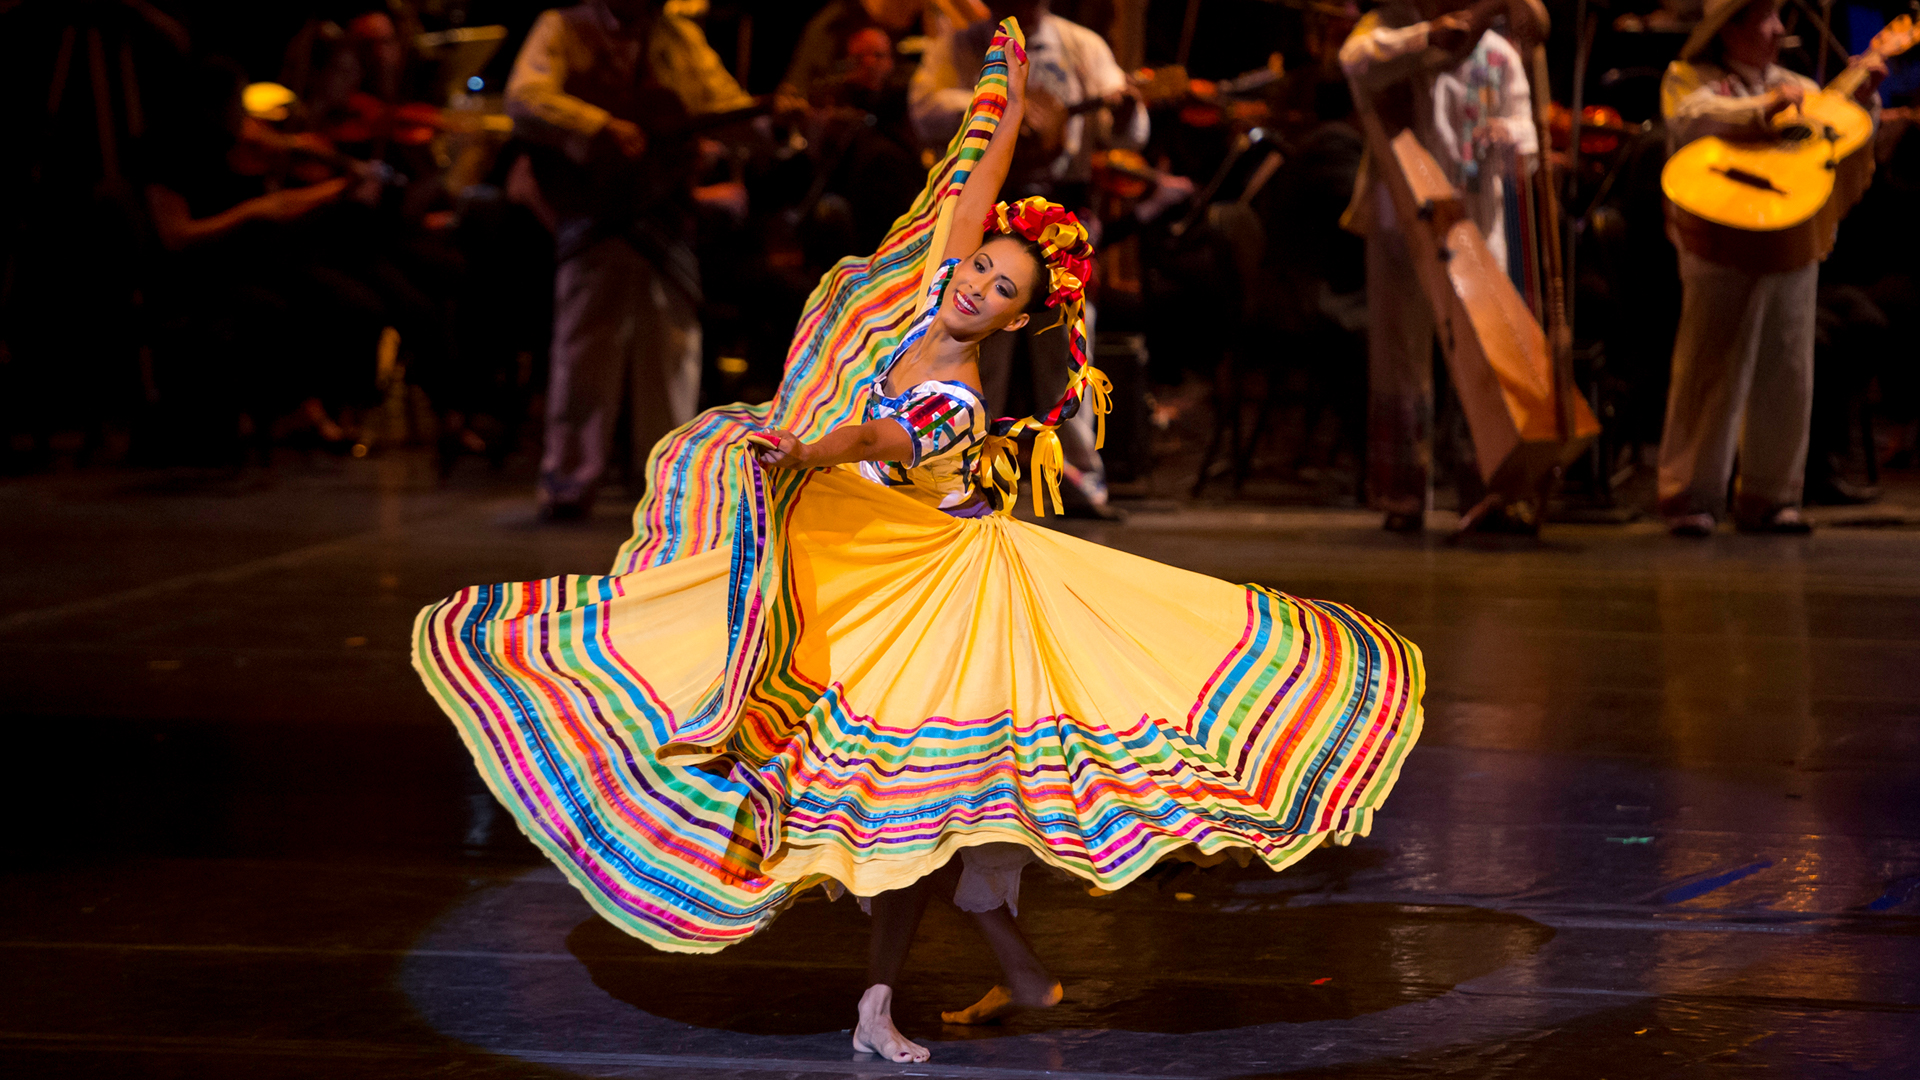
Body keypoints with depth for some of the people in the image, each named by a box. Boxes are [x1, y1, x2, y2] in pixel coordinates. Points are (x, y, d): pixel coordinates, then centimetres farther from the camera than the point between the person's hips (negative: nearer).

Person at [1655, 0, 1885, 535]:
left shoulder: (1796, 86, 20)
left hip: (1794, 246, 5)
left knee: (1787, 377, 4)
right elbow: (1691, 120, -17)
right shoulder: (1689, 77, 5)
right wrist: (1770, 105, -21)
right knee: (1712, 372, -7)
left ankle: (1769, 497, 12)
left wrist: (1863, 97, 2)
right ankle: (1690, 499, -3)